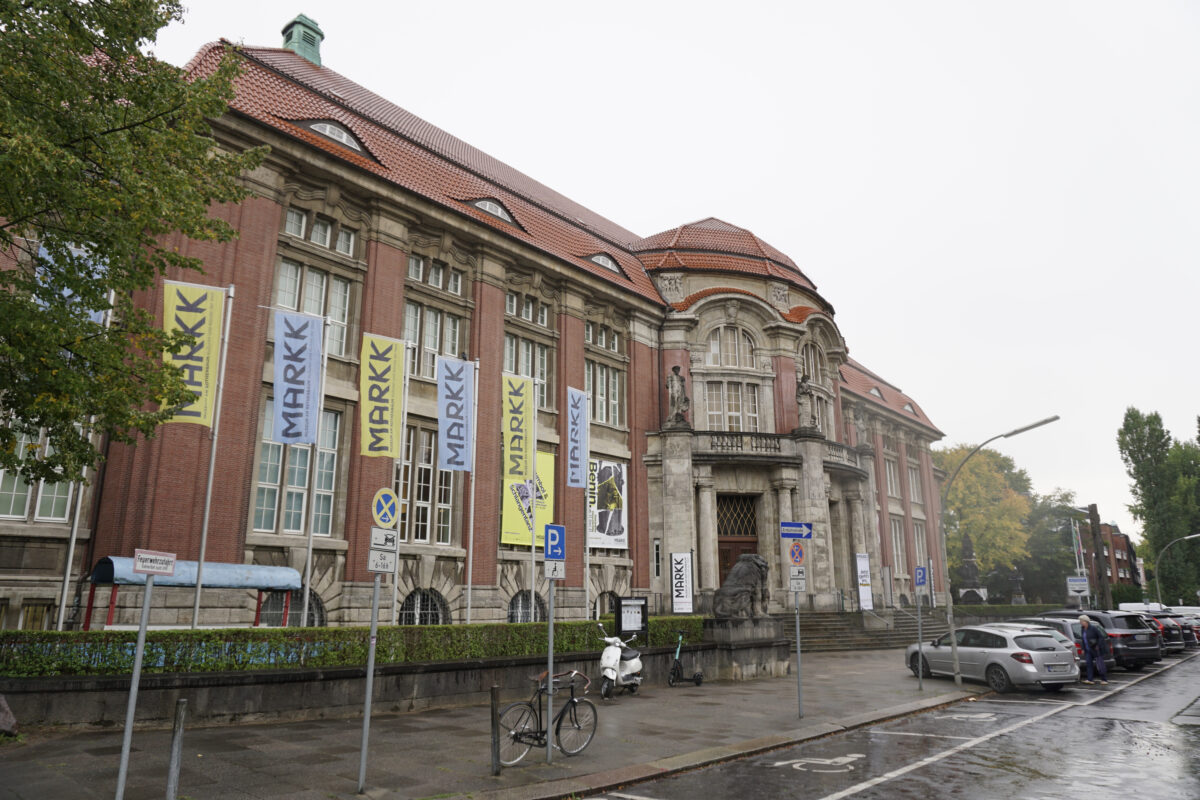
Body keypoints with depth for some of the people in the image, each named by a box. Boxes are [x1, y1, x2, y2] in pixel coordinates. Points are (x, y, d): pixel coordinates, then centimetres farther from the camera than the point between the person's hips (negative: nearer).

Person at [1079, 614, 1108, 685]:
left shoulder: (1093, 628, -15)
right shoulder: (1082, 629, 6)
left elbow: (1101, 637, -12)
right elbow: (1083, 639, 14)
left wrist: (1098, 646, -17)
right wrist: (1083, 649, 12)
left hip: (1096, 649, -7)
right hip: (1088, 650, 7)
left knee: (1099, 665, -2)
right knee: (1089, 663, 1)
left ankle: (1104, 680, 8)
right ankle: (1090, 679, 2)